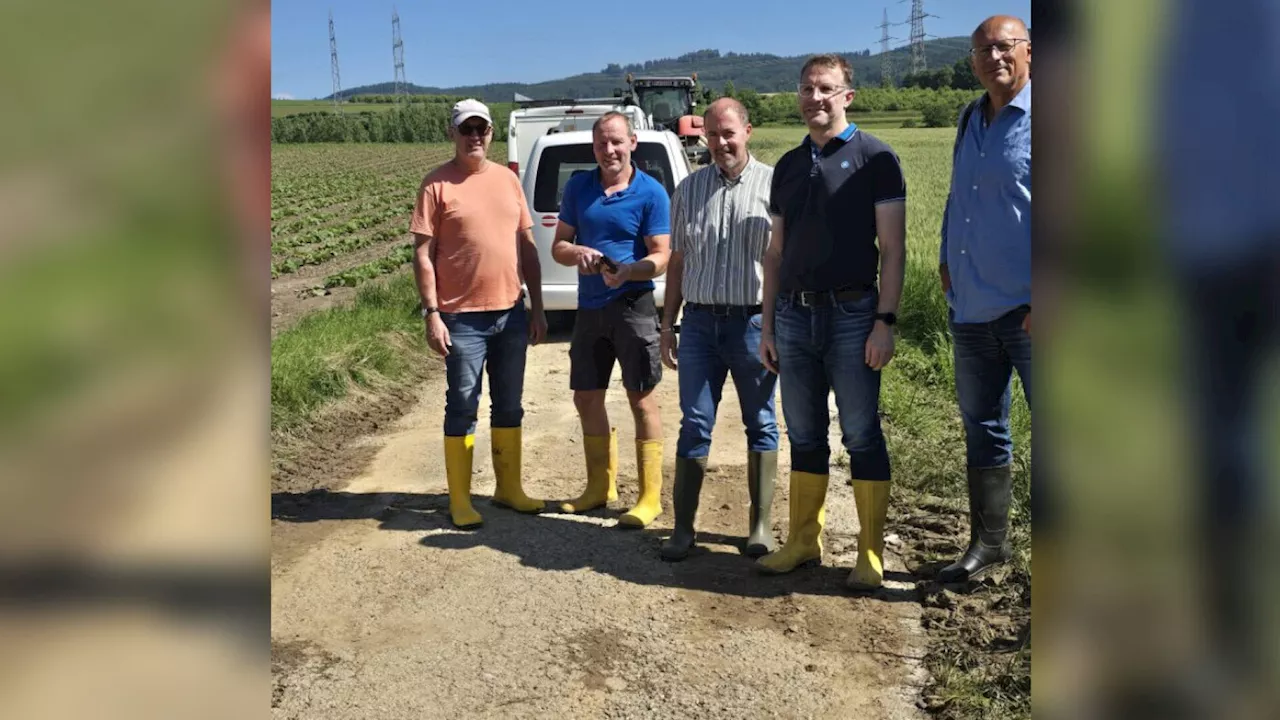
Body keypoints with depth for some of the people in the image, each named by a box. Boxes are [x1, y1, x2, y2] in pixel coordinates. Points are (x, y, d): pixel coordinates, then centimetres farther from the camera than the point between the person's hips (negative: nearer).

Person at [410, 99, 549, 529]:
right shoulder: (438, 185, -5)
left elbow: (527, 246, 11)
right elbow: (423, 255, -7)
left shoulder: (507, 180, 8)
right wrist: (432, 314, -14)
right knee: (462, 408, 3)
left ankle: (509, 487, 27)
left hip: (512, 314, 5)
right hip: (462, 317, -5)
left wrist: (537, 307, 8)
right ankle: (459, 499, 13)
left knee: (509, 406, 14)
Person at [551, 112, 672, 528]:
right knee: (586, 398, 13)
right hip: (589, 307, 6)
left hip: (632, 306, -5)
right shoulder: (578, 188, 7)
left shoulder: (651, 193, -7)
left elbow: (661, 257, -10)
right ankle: (600, 486, 30)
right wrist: (577, 253, -15)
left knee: (641, 400, -1)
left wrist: (628, 270, -29)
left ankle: (650, 497, 9)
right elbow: (558, 245, 8)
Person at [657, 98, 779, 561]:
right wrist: (668, 325, 11)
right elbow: (677, 262, 15)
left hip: (754, 322, -2)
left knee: (760, 424, 7)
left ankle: (760, 526, 18)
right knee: (695, 425, 3)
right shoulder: (690, 189, 11)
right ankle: (683, 527, 11)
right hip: (700, 319, 3)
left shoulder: (772, 184, 0)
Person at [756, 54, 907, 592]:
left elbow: (893, 248, -5)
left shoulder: (874, 158, -1)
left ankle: (871, 553, 10)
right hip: (794, 316, 5)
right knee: (804, 436, 11)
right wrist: (767, 324, 12)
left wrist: (885, 320, -14)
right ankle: (803, 541, 22)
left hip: (852, 314, -5)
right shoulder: (788, 166, 15)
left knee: (862, 436, 0)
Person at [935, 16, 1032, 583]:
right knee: (981, 428, 15)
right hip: (971, 307, 7)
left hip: (1028, 311, -7)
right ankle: (988, 542, 29)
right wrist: (947, 258, 13)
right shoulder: (970, 120, 13)